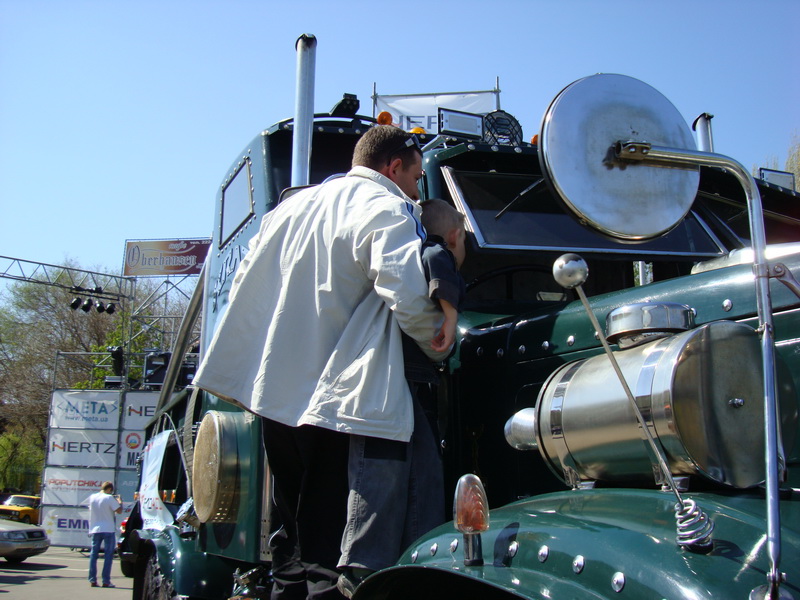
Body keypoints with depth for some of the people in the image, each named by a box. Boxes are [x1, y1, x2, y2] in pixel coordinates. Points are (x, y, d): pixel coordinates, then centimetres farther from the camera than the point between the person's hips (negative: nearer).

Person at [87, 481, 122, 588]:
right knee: (108, 555, 2)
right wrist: (119, 501, 7)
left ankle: (92, 580, 5)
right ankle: (106, 581, -1)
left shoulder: (92, 497, 5)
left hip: (95, 530, 4)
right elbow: (119, 511, -11)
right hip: (108, 530, -4)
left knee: (93, 554, 9)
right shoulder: (109, 498, -11)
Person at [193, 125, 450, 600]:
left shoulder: (292, 205, 19)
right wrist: (441, 348, -2)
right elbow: (408, 296, -20)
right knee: (334, 559, -7)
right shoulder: (384, 208, -5)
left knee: (295, 543, 18)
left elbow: (244, 288, 25)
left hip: (277, 395, 8)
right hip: (340, 398, -8)